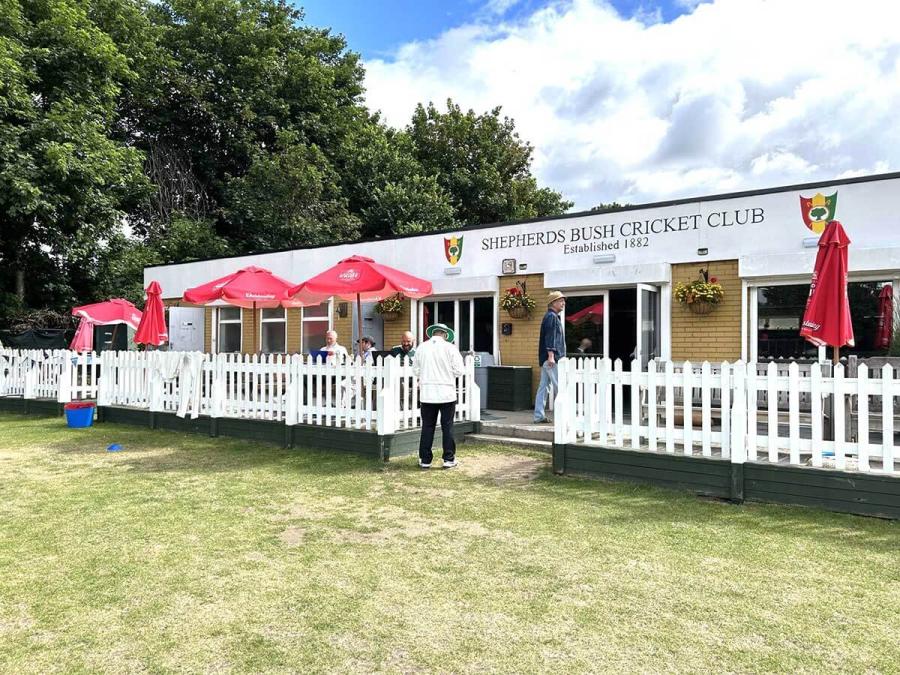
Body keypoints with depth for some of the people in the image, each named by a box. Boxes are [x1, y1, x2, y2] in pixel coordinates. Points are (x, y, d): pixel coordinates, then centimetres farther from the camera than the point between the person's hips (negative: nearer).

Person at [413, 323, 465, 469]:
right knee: (447, 426, 7)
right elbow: (459, 370, -6)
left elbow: (416, 370, 7)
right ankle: (449, 459, 11)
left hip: (427, 394, 2)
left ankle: (425, 460, 12)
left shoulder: (422, 347, 1)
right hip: (446, 393, -2)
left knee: (427, 427, 8)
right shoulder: (450, 348, -6)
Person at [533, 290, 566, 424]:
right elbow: (550, 337, -19)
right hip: (551, 358, -10)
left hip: (545, 359, 10)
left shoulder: (552, 317, 23)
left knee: (543, 386, 9)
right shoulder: (551, 316, -10)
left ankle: (539, 416, 11)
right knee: (560, 387, -7)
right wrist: (551, 355, -26)